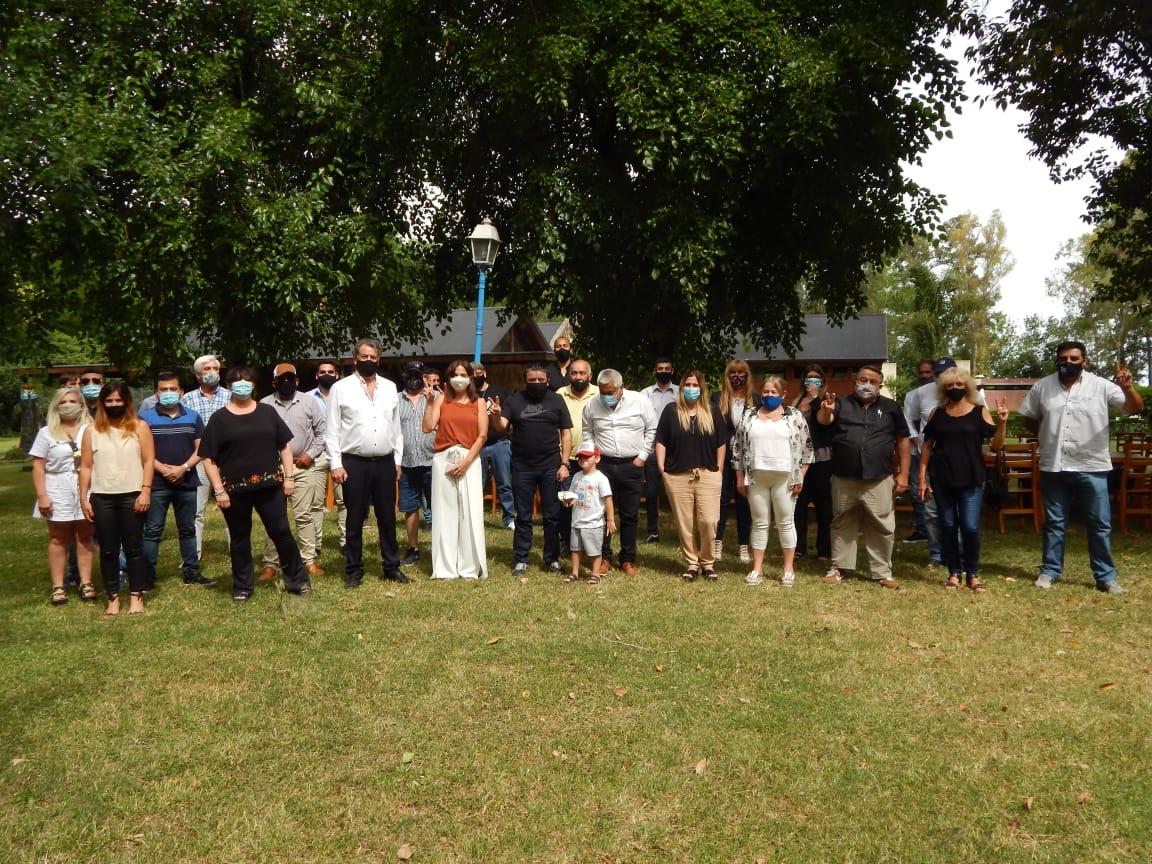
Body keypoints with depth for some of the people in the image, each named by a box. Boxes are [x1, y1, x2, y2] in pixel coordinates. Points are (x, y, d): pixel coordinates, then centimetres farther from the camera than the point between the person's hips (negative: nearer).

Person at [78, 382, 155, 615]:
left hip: (132, 496, -2)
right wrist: (83, 498, 2)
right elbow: (86, 466, 7)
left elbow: (148, 461, -1)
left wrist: (146, 491, -10)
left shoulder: (139, 427, 2)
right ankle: (113, 597, 14)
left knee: (133, 548, 4)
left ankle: (136, 596, 11)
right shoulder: (92, 430, 7)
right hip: (102, 498, 2)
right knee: (108, 550, 6)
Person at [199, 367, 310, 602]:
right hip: (235, 490, -1)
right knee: (240, 539, 10)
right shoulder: (219, 418, 0)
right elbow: (208, 459, -1)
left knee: (281, 532, 3)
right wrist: (219, 491, -7)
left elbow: (284, 446, 11)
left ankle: (297, 580, 15)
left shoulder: (267, 412, 7)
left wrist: (289, 477, 3)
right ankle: (242, 587, 23)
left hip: (269, 485, 1)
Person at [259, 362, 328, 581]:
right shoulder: (264, 405, 5)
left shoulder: (309, 401, 5)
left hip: (303, 466, 0)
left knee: (304, 515, 3)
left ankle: (310, 560, 10)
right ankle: (270, 563, 6)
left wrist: (311, 453, -3)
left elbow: (321, 431, 7)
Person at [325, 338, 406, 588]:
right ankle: (353, 571, 17)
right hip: (354, 463, -3)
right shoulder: (340, 388, -1)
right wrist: (336, 464, -9)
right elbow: (332, 430, -3)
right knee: (355, 520, 6)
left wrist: (398, 460, 8)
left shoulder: (390, 388, 9)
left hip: (385, 463, 3)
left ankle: (392, 567, 23)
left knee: (388, 518, 11)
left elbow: (396, 427, 12)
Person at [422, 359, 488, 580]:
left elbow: (482, 435, 1)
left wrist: (466, 460, -8)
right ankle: (445, 567, 8)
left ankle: (470, 567, 6)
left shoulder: (479, 402, 8)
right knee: (445, 512, 2)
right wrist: (429, 402, -7)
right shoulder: (441, 398, 9)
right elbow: (428, 427, -1)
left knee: (469, 512, -2)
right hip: (443, 459, 1)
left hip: (469, 460, 0)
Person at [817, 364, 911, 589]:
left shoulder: (891, 408, 7)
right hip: (844, 479, 0)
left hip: (879, 480, 0)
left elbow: (902, 441, 7)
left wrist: (903, 474, 1)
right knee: (842, 525, 10)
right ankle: (839, 566, 21)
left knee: (882, 528, 3)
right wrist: (826, 411, -38)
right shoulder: (842, 404, 5)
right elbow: (823, 420, -14)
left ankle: (882, 572, 14)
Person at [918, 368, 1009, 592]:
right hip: (942, 479, 2)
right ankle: (954, 572, 17)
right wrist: (922, 475, 3)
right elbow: (927, 446, 8)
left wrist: (1002, 423, -17)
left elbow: (996, 445, -1)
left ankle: (973, 573, 11)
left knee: (970, 527, -5)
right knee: (947, 526, 6)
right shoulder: (937, 414, 6)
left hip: (971, 479, -2)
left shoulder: (979, 412, 1)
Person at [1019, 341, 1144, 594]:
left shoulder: (1101, 386, -4)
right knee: (1054, 523, 11)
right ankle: (1050, 570, 21)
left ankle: (1106, 576, 14)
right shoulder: (1042, 387, 3)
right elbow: (1028, 417, 14)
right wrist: (1048, 436, 4)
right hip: (1053, 467, 2)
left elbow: (1136, 408, -9)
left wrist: (1128, 388, -28)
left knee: (1100, 524, 5)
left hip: (1091, 467, -1)